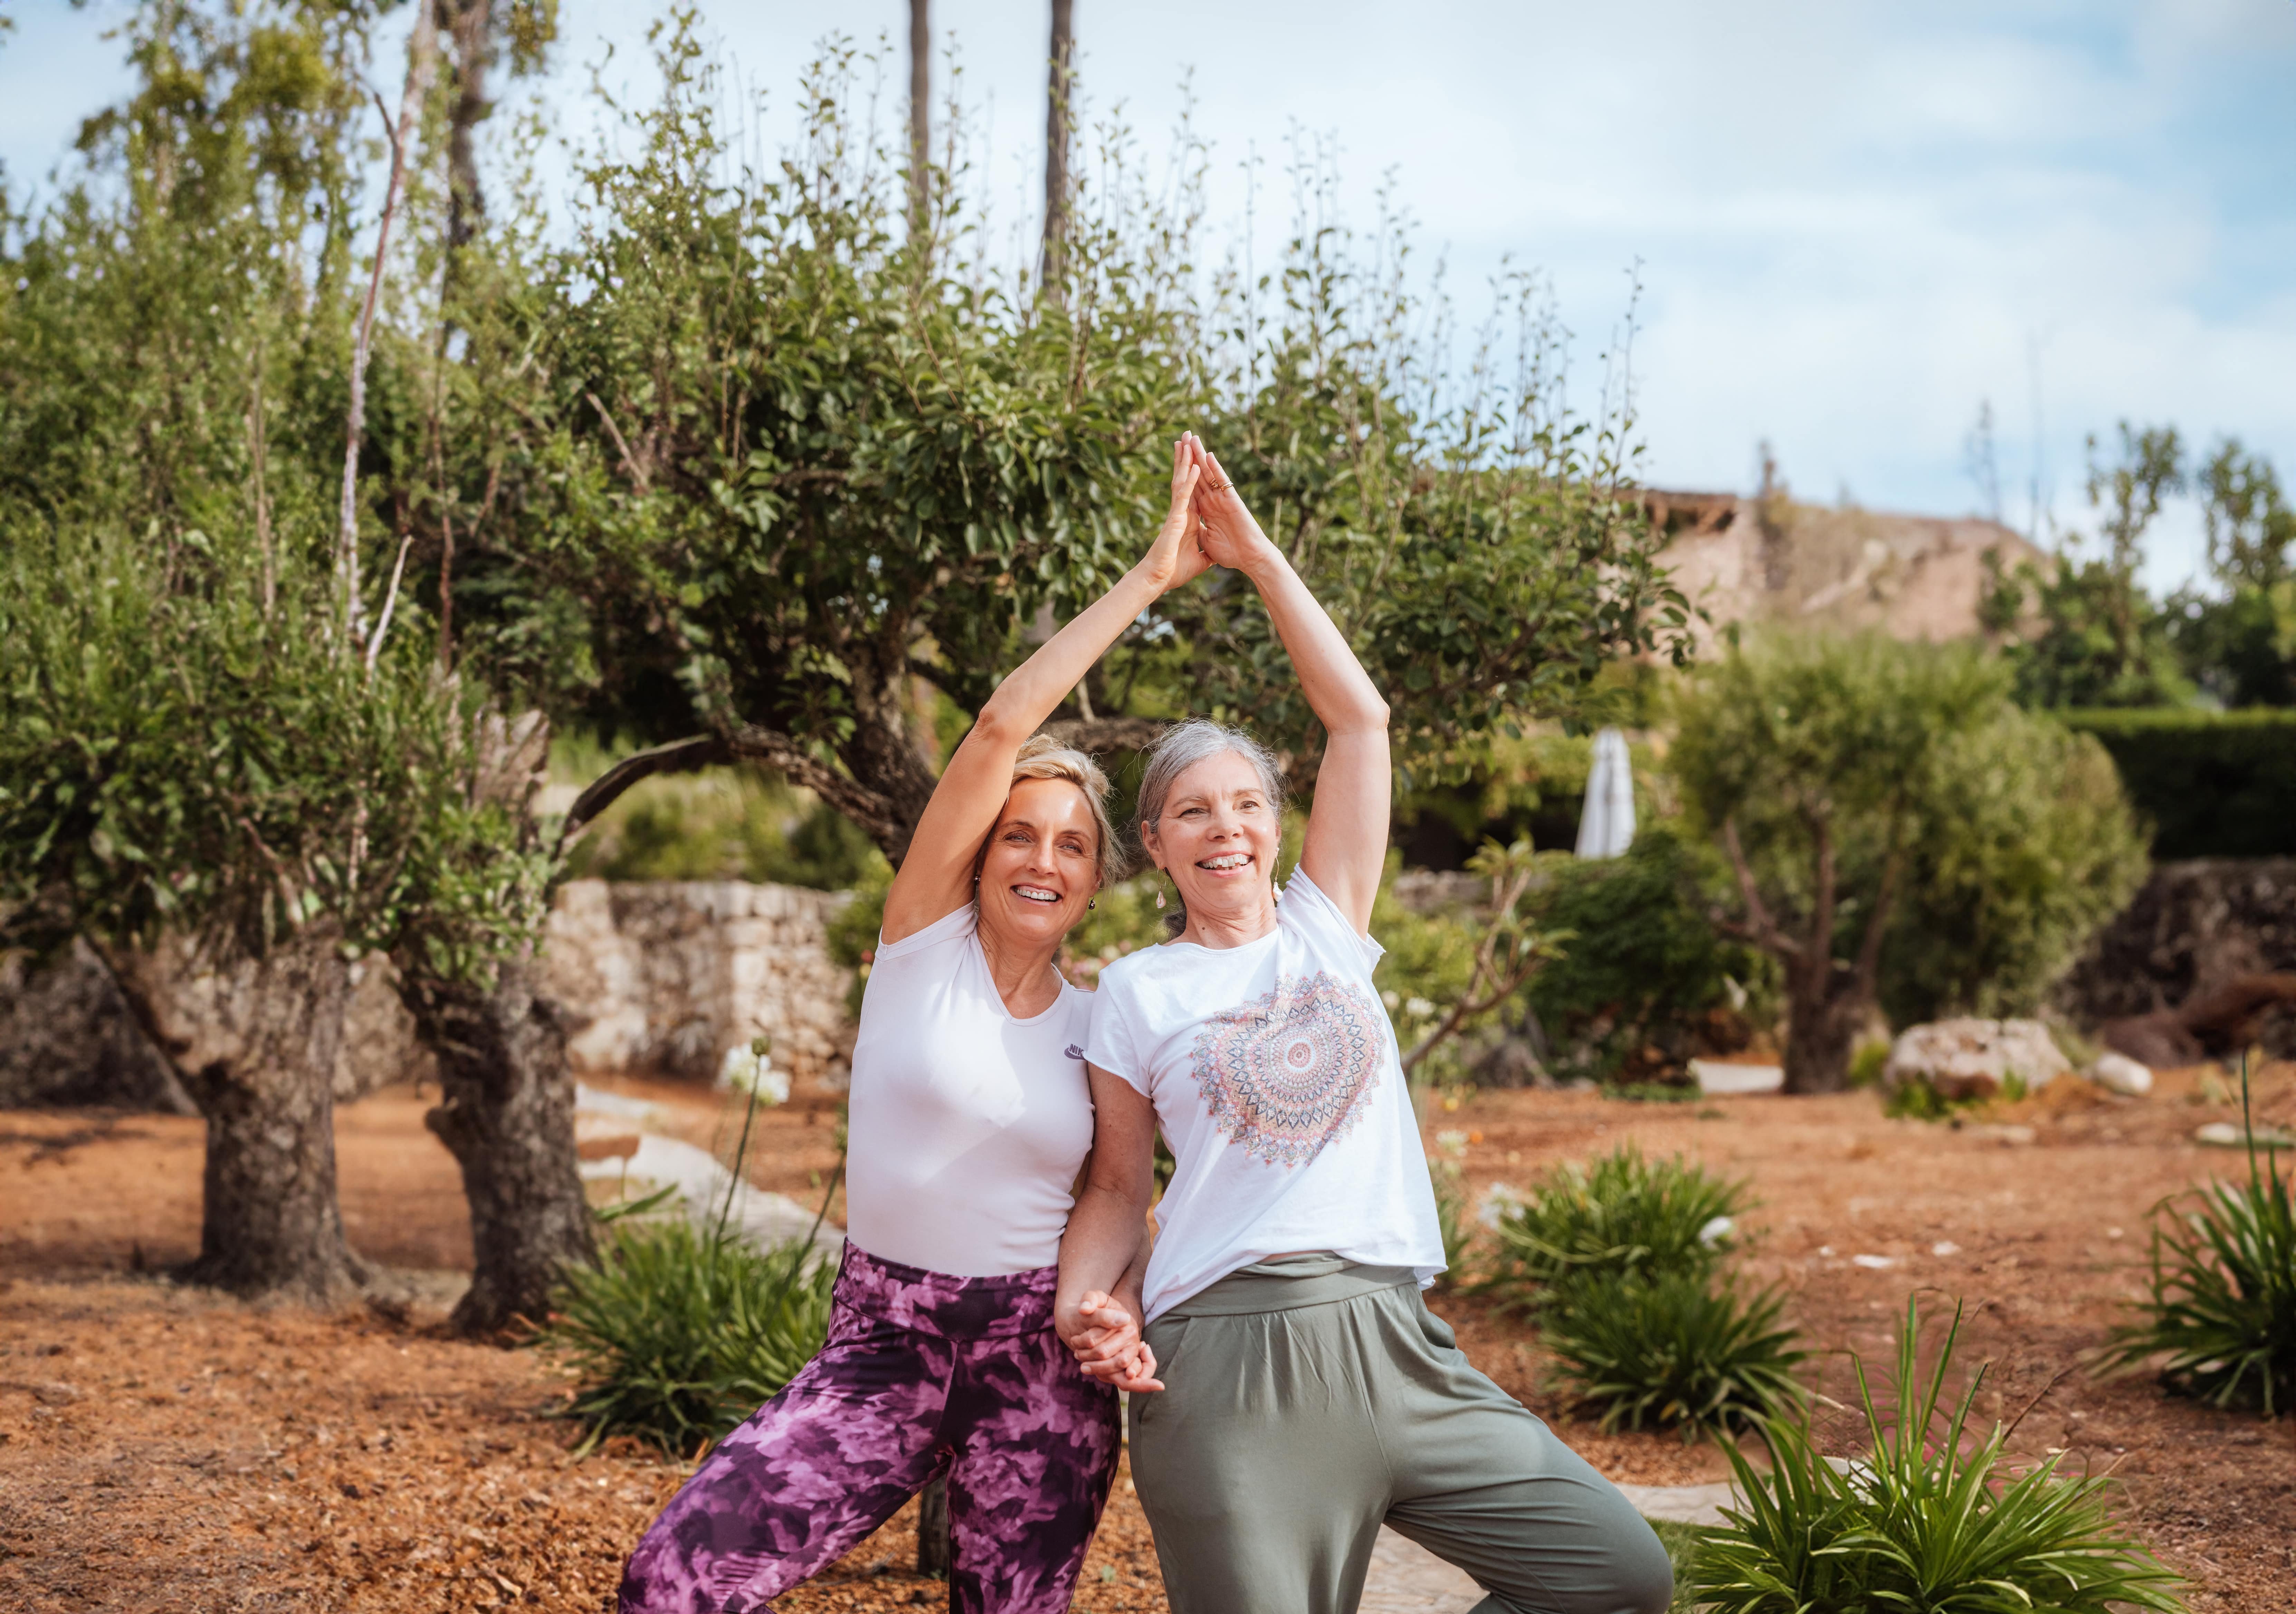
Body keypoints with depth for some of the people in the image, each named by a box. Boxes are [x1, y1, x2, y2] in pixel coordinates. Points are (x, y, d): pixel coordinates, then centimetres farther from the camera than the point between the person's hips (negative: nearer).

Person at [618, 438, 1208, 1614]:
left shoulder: (1099, 1029, 7)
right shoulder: (926, 941, 0)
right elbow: (1002, 726, -9)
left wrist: (1118, 1313, -7)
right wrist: (1146, 581, -8)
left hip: (1037, 1356, 2)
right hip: (883, 1338, -2)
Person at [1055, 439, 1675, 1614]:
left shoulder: (1326, 928, 15)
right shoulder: (1137, 995, 8)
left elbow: (1360, 719, 11)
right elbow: (1119, 1186, 11)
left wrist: (1256, 556, 10)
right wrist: (1080, 1302, -10)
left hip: (1392, 1343, 4)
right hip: (1229, 1364, -4)